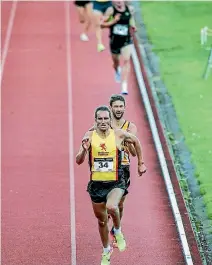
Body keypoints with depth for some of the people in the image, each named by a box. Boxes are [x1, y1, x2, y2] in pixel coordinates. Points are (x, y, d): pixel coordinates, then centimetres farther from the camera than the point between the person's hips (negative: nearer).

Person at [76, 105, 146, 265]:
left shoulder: (119, 135, -7)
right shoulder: (90, 136, -6)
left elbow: (136, 141, 13)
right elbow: (79, 161, -9)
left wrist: (141, 163, 17)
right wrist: (84, 150, -29)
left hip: (116, 183, -2)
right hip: (96, 184, 2)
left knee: (111, 207, -32)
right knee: (102, 220, 15)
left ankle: (118, 231, 0)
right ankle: (106, 251, 39)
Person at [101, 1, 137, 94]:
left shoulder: (130, 9, -2)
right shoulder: (111, 10, -10)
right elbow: (102, 24, -10)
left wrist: (133, 25, 5)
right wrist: (113, 21, -24)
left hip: (126, 40, 0)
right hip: (114, 40, 0)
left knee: (126, 60, -17)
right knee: (116, 61, 18)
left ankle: (124, 85, -18)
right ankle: (117, 71, 56)